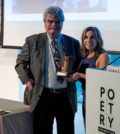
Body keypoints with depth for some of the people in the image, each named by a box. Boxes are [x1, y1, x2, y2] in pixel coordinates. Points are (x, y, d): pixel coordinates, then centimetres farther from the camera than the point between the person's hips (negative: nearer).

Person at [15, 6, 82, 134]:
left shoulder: (73, 43, 7)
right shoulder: (32, 41, 2)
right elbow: (20, 63, 9)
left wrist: (74, 74, -6)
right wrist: (27, 79, -6)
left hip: (67, 97, 2)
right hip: (42, 96, -2)